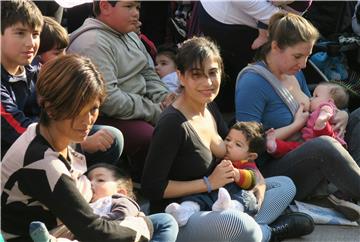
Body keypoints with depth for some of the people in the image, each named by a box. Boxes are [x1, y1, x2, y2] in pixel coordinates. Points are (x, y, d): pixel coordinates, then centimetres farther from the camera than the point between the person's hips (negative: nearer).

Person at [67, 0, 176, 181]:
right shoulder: (92, 43, -17)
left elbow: (148, 73, 20)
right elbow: (108, 100, -25)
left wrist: (164, 97, -1)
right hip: (107, 118, -10)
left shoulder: (130, 35, 14)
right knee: (152, 140, -30)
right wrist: (155, 111, -19)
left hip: (139, 105, 10)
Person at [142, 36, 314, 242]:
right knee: (236, 223, -38)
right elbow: (152, 187, -21)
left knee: (285, 186, 12)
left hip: (210, 205, 9)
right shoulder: (173, 123, -22)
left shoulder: (209, 106, 3)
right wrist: (209, 183, -17)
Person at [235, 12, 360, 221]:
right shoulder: (253, 82, -15)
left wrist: (339, 116, 2)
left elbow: (311, 112, 25)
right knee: (324, 146, -35)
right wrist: (296, 125, -13)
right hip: (270, 171, -9)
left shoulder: (295, 74, 10)